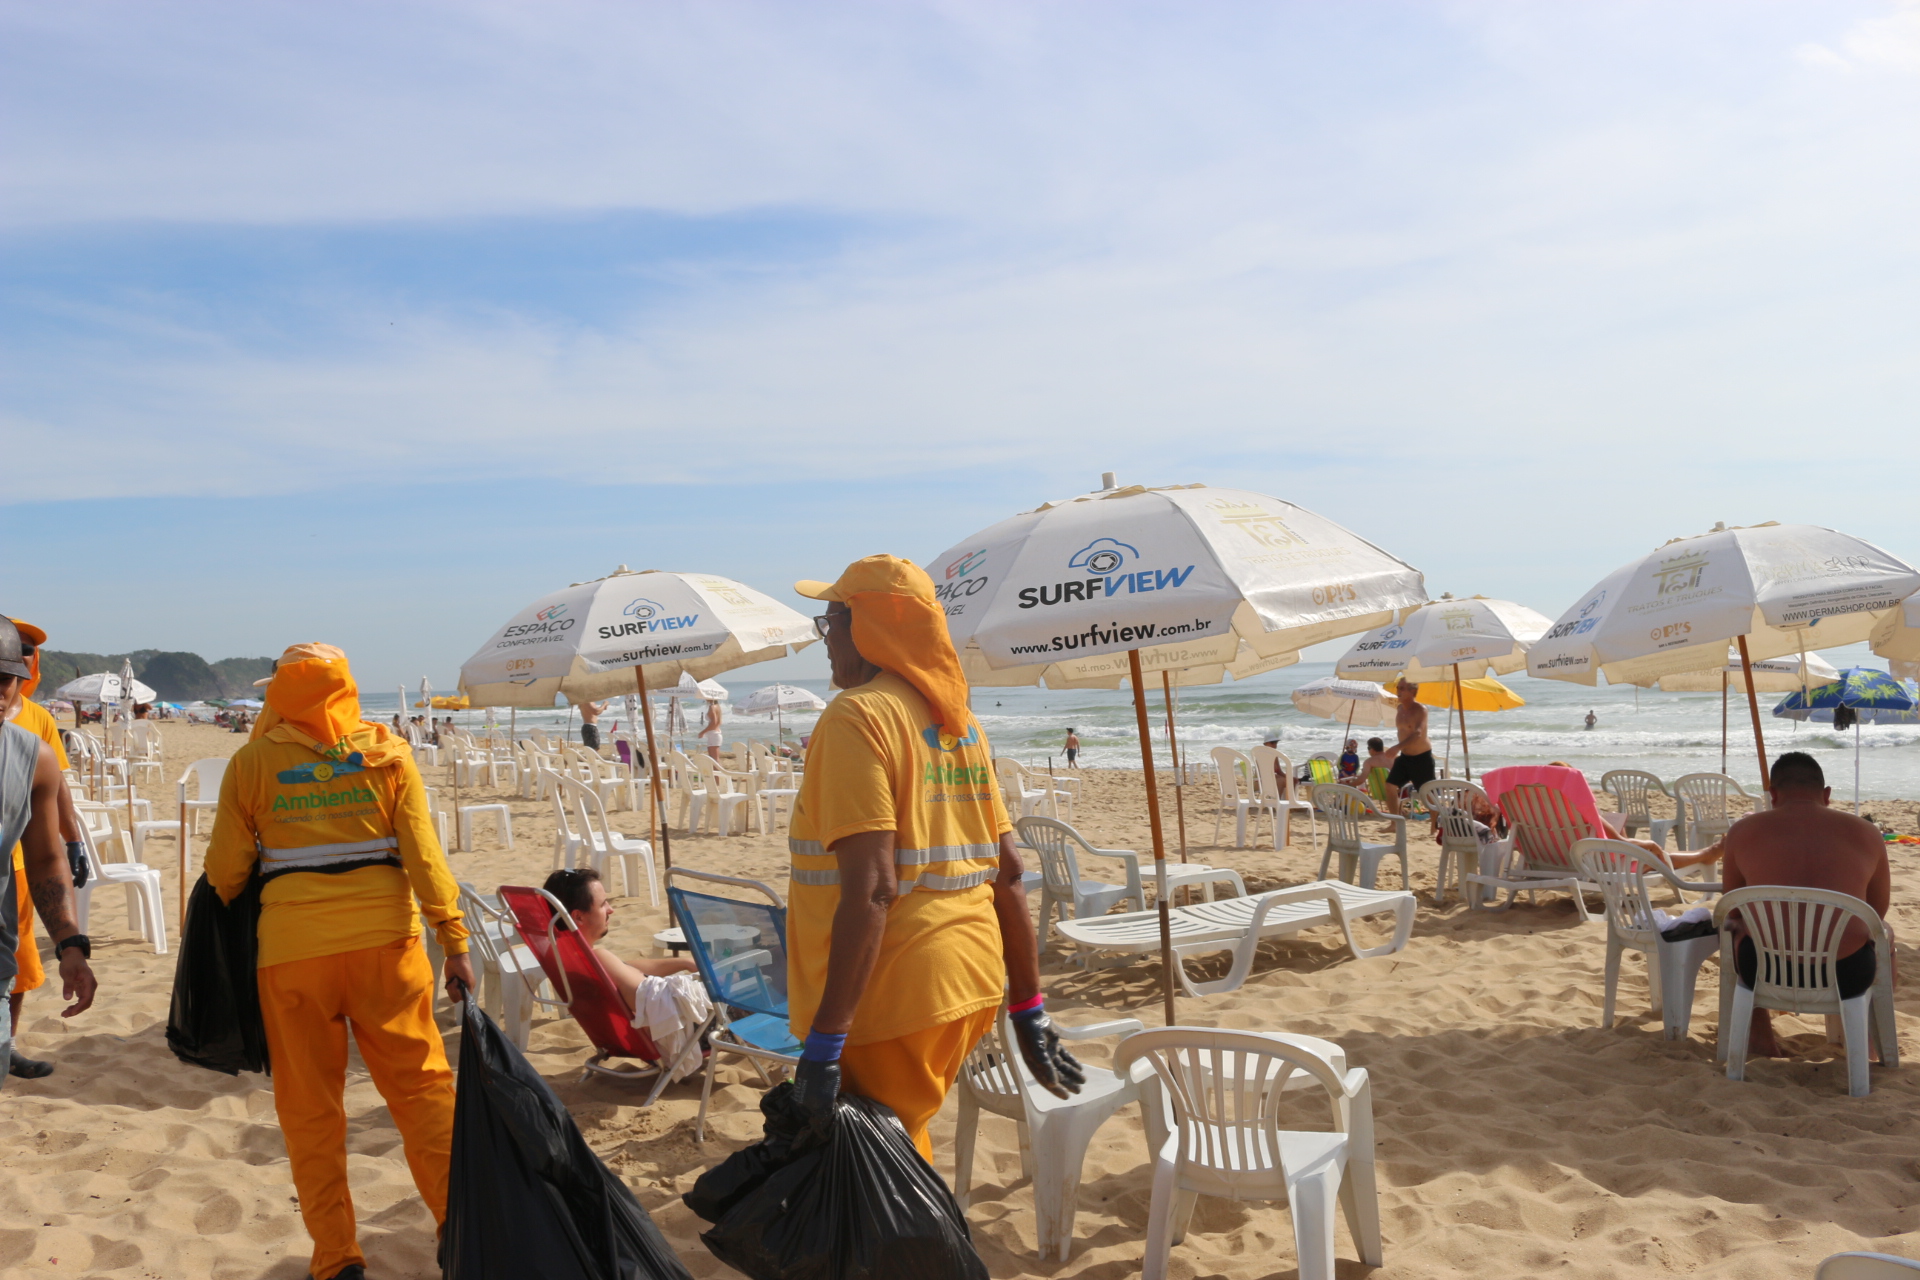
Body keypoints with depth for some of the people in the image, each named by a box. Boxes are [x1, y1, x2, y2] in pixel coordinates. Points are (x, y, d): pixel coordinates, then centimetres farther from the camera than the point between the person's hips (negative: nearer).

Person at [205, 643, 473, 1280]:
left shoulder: (252, 762, 1)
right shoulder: (386, 752, 2)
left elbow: (224, 869, 4)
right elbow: (423, 854, -4)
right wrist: (455, 941, -2)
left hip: (291, 946, 0)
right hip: (383, 938, 1)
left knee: (310, 1105, 12)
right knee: (420, 1084, 9)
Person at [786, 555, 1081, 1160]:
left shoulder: (857, 716, -14)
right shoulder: (957, 719, 10)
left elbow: (871, 887, -22)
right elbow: (1008, 870, 10)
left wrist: (823, 1044, -21)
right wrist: (1028, 1010, 16)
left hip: (891, 995, -8)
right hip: (971, 984, 8)